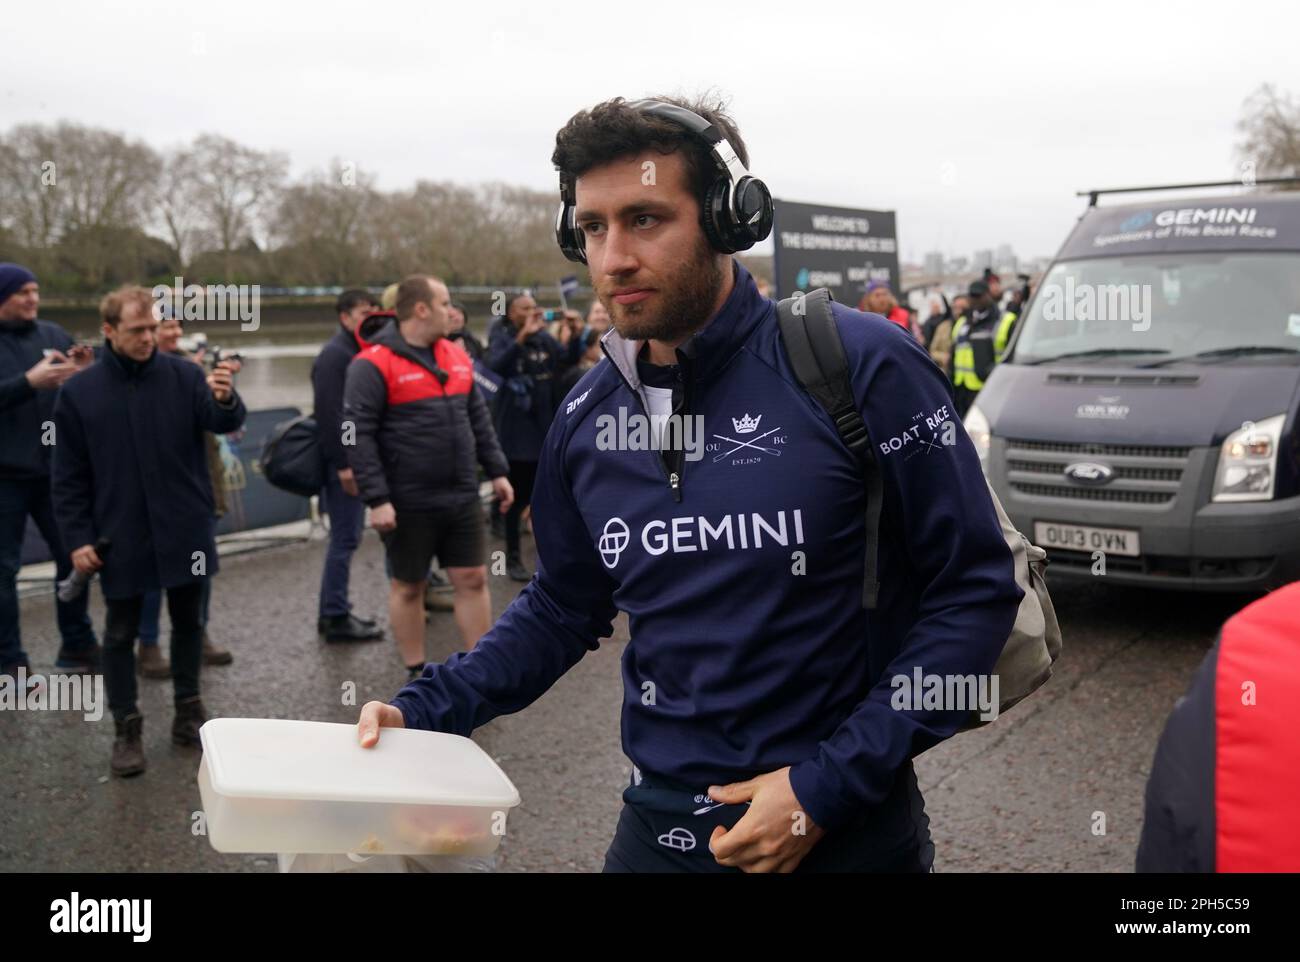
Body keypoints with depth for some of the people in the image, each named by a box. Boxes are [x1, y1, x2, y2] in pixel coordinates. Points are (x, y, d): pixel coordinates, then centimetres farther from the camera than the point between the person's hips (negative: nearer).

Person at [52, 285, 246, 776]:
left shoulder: (184, 374, -3)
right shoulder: (78, 391, -2)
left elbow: (225, 423, -15)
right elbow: (69, 476, 0)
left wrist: (224, 399, -38)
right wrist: (77, 537, -5)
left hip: (185, 528, 1)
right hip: (120, 535, 0)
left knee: (188, 621, 13)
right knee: (121, 632, 8)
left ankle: (188, 711, 29)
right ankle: (126, 728, 20)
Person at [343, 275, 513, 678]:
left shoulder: (456, 355, 10)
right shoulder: (374, 364, -12)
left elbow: (478, 418, 17)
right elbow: (359, 435, -15)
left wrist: (497, 471, 13)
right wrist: (376, 499, -20)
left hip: (461, 498, 6)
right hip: (409, 503, -6)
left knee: (473, 579, 8)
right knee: (408, 586, 9)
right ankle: (417, 675, 22)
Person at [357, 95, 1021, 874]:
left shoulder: (860, 366, -16)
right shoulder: (587, 417, 0)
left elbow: (976, 589, -13)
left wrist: (830, 784, -17)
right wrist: (425, 710, -1)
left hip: (845, 834, -4)